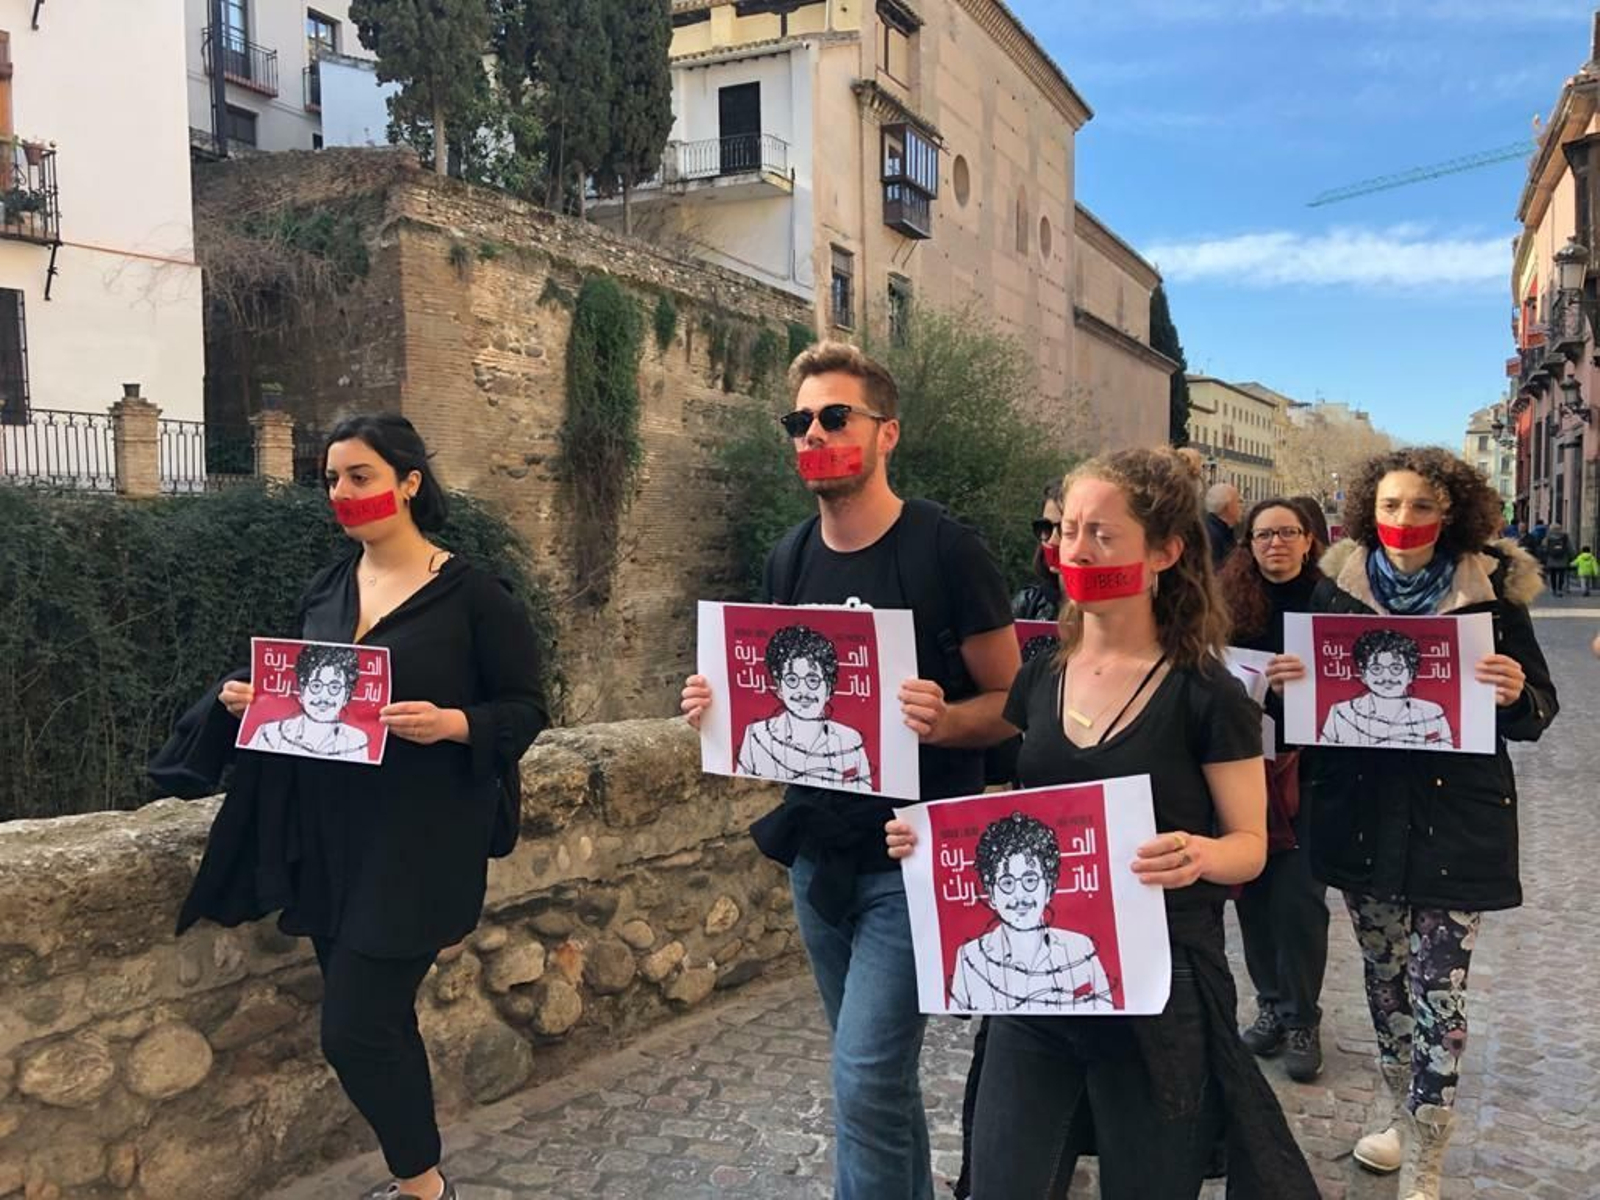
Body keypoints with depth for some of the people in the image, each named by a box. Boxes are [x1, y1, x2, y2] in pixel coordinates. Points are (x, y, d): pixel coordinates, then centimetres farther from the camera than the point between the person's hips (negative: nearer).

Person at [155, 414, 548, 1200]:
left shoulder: (471, 594, -9)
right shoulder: (325, 590, 8)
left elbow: (526, 708, -7)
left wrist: (451, 723, -25)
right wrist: (249, 699, -3)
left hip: (416, 843, -6)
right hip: (326, 835, 6)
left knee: (354, 1030, -5)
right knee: (379, 1023, 14)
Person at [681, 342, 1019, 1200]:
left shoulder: (946, 551, -14)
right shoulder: (788, 560, 3)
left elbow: (1013, 705, -9)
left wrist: (942, 719, -30)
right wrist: (727, 704, -6)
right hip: (817, 853, 6)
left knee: (866, 1083, -7)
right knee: (878, 1075, 19)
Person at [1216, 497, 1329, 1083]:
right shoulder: (1231, 600, 4)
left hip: (1308, 769, -3)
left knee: (1298, 897, -1)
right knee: (1252, 891, 10)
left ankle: (1302, 1020, 16)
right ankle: (1271, 1004, 28)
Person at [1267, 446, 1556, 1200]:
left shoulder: (1491, 590, -5)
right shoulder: (1337, 587, 0)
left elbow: (1538, 710, -1)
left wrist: (1515, 694, -22)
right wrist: (1285, 681, -13)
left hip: (1455, 817, -2)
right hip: (1362, 813, 3)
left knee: (1437, 994, -1)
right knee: (1384, 977, 15)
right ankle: (1406, 1119, 37)